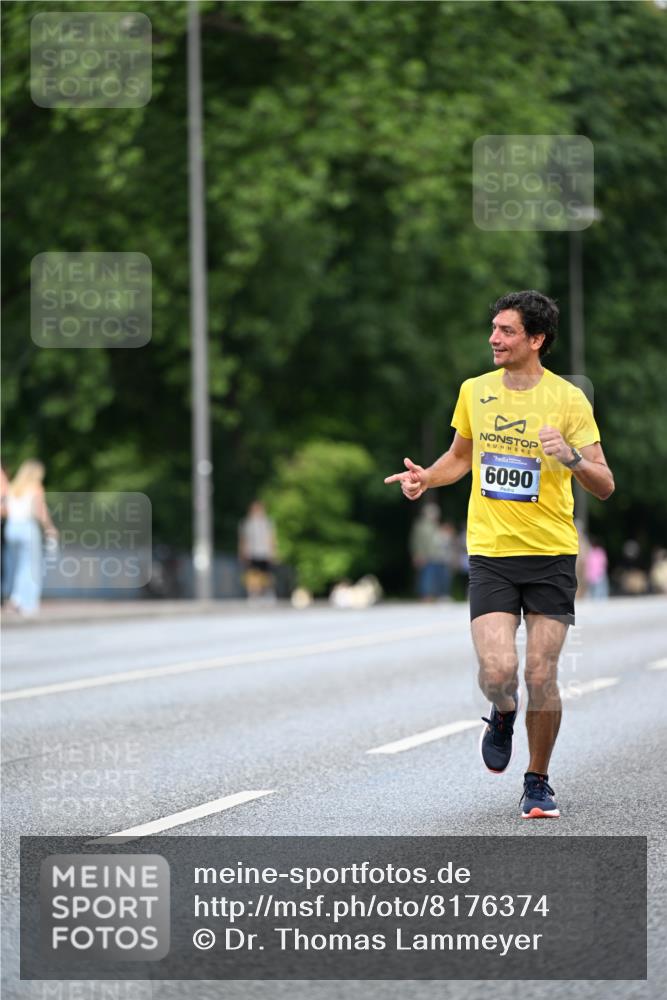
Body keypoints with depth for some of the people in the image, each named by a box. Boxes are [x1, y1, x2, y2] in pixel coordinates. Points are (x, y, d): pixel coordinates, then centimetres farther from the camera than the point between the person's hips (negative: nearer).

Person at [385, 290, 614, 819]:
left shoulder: (568, 399, -6)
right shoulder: (475, 392, 5)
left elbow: (604, 485, -6)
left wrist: (571, 457, -26)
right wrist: (425, 477, 3)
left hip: (552, 555, -2)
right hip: (491, 555, 2)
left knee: (541, 676, -4)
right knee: (498, 670, -15)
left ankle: (538, 782, 17)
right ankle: (503, 715, 21)